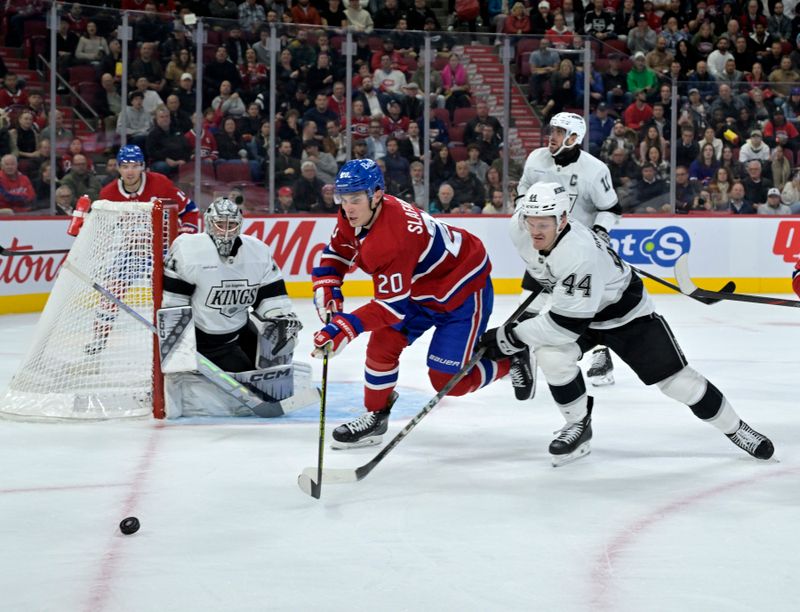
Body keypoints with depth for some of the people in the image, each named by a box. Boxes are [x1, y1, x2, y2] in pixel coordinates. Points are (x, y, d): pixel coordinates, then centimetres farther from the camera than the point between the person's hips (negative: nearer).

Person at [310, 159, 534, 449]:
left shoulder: (394, 237, -38)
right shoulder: (353, 218, -11)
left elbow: (392, 304, -35)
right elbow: (336, 254, 6)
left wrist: (346, 327, -41)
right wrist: (326, 290, -12)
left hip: (463, 290, -9)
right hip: (419, 286, 9)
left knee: (448, 380, -7)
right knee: (382, 344, -2)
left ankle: (510, 359, 16)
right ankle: (375, 416, 16)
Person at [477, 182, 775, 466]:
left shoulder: (579, 253, -42)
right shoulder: (521, 229, -22)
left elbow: (568, 323, -40)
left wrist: (513, 336, -36)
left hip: (625, 313, -6)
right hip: (572, 303, 6)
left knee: (676, 379, -2)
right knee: (551, 356, -21)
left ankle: (735, 428, 19)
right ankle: (578, 425, 1)